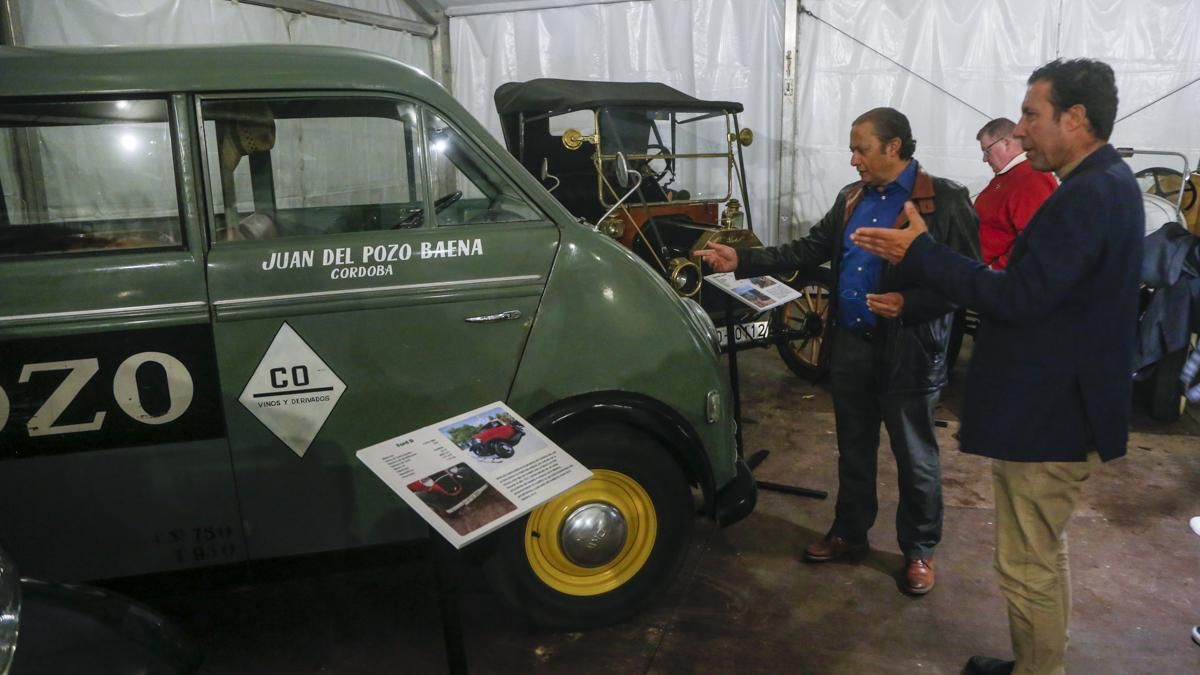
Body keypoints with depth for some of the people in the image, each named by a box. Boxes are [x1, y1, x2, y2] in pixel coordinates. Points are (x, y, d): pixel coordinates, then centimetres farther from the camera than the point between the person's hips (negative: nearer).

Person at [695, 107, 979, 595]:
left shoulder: (944, 200, -10)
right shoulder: (852, 198, 10)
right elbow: (809, 250, 8)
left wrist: (908, 304, -26)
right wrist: (742, 261, 0)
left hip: (908, 350, -6)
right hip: (850, 344, 6)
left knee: (914, 457, 9)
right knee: (853, 448, 18)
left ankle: (919, 551, 27)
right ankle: (849, 533, 35)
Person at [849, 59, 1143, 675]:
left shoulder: (1086, 195, -23)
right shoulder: (1104, 183, 11)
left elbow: (1017, 298, -28)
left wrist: (918, 251, -22)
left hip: (1048, 414, -11)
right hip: (1057, 405, 11)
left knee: (1027, 566, 3)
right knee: (1042, 556, 23)